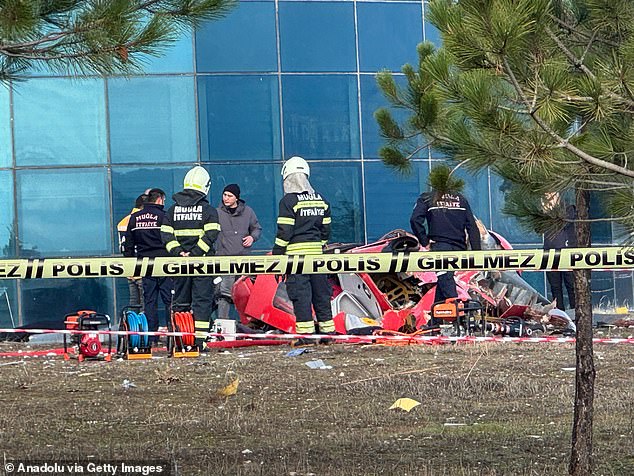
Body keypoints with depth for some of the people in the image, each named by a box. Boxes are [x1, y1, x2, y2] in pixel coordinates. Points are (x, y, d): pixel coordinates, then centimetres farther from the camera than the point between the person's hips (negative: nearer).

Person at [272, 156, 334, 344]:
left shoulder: (289, 201, -7)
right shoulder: (320, 200, 12)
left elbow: (284, 232, -10)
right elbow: (326, 229, 16)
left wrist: (276, 256, -6)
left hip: (296, 253, -6)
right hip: (316, 252, 6)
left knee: (300, 293, -5)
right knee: (321, 292, 11)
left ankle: (306, 335, -8)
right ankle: (328, 330, 14)